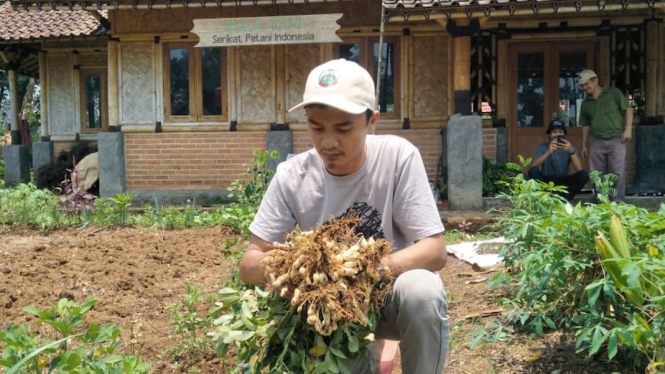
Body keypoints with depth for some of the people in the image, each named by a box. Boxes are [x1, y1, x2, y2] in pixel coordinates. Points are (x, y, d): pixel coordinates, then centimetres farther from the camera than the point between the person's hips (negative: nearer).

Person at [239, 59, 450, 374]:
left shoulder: (398, 156, -19)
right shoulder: (291, 176, -13)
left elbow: (435, 250, -20)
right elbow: (248, 263, -11)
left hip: (391, 293, -2)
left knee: (421, 289, -33)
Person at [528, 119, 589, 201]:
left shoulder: (570, 147, -2)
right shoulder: (543, 147, -4)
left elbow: (579, 169, -16)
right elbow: (533, 166, -22)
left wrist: (571, 151, -32)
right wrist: (548, 152, -36)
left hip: (564, 182, 1)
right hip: (547, 181, -1)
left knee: (583, 174, -24)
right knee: (533, 171, -29)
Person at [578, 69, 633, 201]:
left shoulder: (613, 93, 1)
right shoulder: (586, 103, 12)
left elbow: (628, 109, 0)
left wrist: (628, 128, -12)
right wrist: (584, 145, 15)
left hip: (616, 140, -4)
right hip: (596, 142, 4)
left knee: (617, 173, -3)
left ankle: (618, 202, 3)